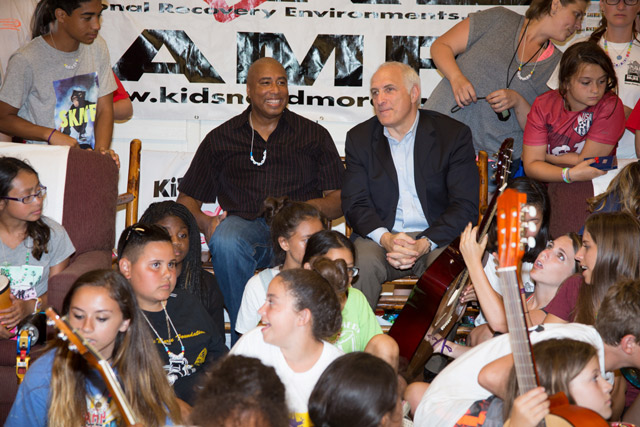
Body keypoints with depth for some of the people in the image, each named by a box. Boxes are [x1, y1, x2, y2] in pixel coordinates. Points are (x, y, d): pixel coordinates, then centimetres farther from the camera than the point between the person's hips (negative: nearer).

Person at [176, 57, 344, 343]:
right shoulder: (220, 139, 19)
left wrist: (313, 207, -12)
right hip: (243, 223, 1)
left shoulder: (314, 135, 19)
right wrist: (204, 222, -7)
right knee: (225, 241, -37)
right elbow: (187, 199, 18)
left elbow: (340, 199, 12)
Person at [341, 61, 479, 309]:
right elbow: (355, 204, 2)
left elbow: (466, 207, -4)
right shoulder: (359, 138, 10)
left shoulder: (453, 134, 2)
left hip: (437, 237, -1)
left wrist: (424, 243, -20)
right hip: (379, 237, 1)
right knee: (362, 262, -32)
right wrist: (386, 238, -19)